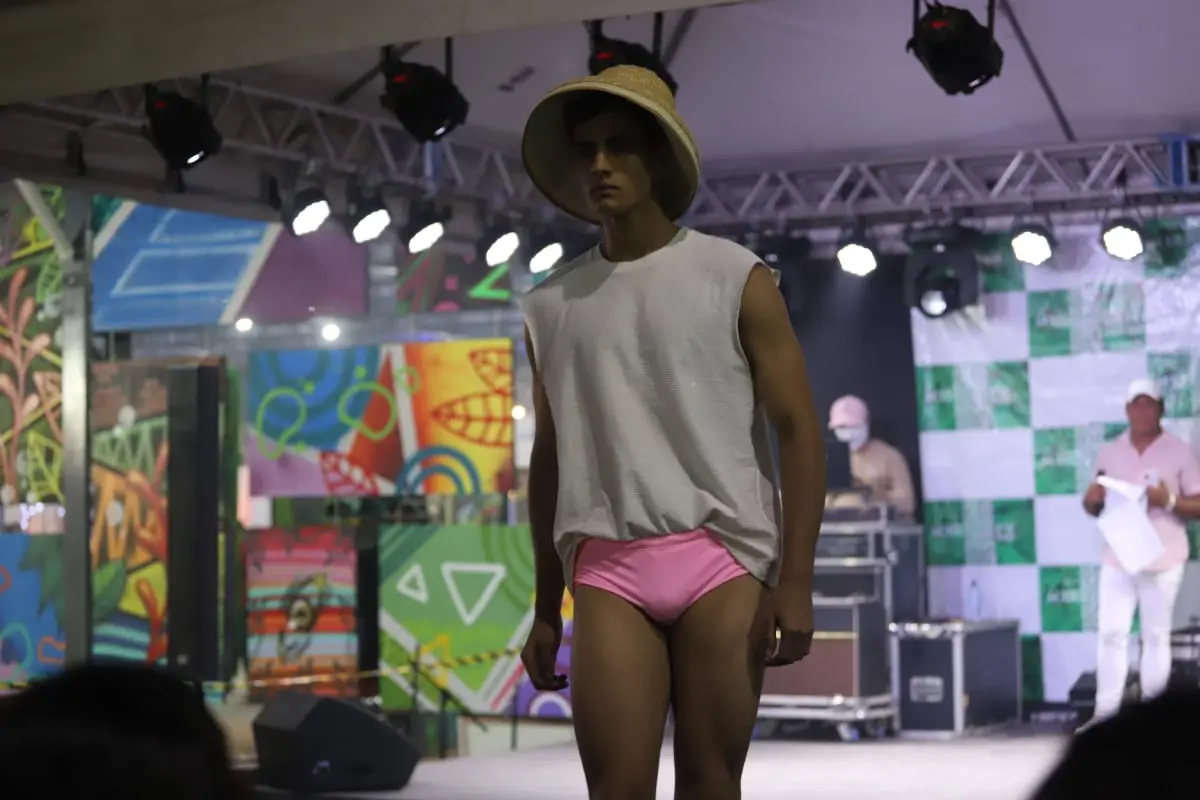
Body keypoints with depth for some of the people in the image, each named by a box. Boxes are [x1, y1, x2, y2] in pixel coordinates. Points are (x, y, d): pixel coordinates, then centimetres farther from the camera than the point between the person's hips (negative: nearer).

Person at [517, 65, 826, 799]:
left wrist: (796, 580, -10)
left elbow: (799, 431, -1)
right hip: (609, 568, 2)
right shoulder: (551, 304, 12)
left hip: (720, 557, -2)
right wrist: (546, 608, 16)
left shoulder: (733, 278, 3)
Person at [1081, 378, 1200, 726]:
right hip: (1117, 559, 3)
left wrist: (1169, 500, -20)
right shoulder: (1110, 452, 8)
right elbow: (1095, 506, 13)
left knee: (1156, 637, 3)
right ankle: (1105, 714, 2)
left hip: (1162, 560, -3)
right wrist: (1092, 500, -10)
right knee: (1110, 634, -1)